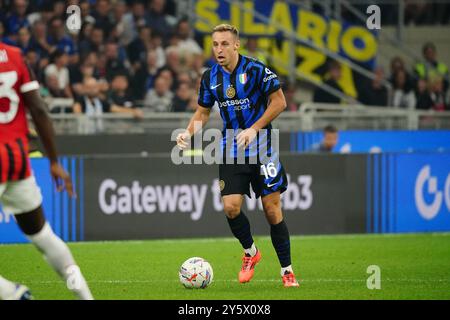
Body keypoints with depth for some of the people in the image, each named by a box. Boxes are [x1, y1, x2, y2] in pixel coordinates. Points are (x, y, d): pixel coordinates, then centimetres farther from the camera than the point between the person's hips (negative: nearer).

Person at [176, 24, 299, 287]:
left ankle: (287, 270, 11)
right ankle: (250, 252, 16)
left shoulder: (256, 70, -12)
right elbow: (203, 111, 16)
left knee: (273, 210, -1)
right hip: (231, 152, 4)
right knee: (231, 206, -12)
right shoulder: (210, 78, 3)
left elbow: (279, 101, -9)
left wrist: (254, 129, -17)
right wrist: (189, 132, -3)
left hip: (263, 149, -3)